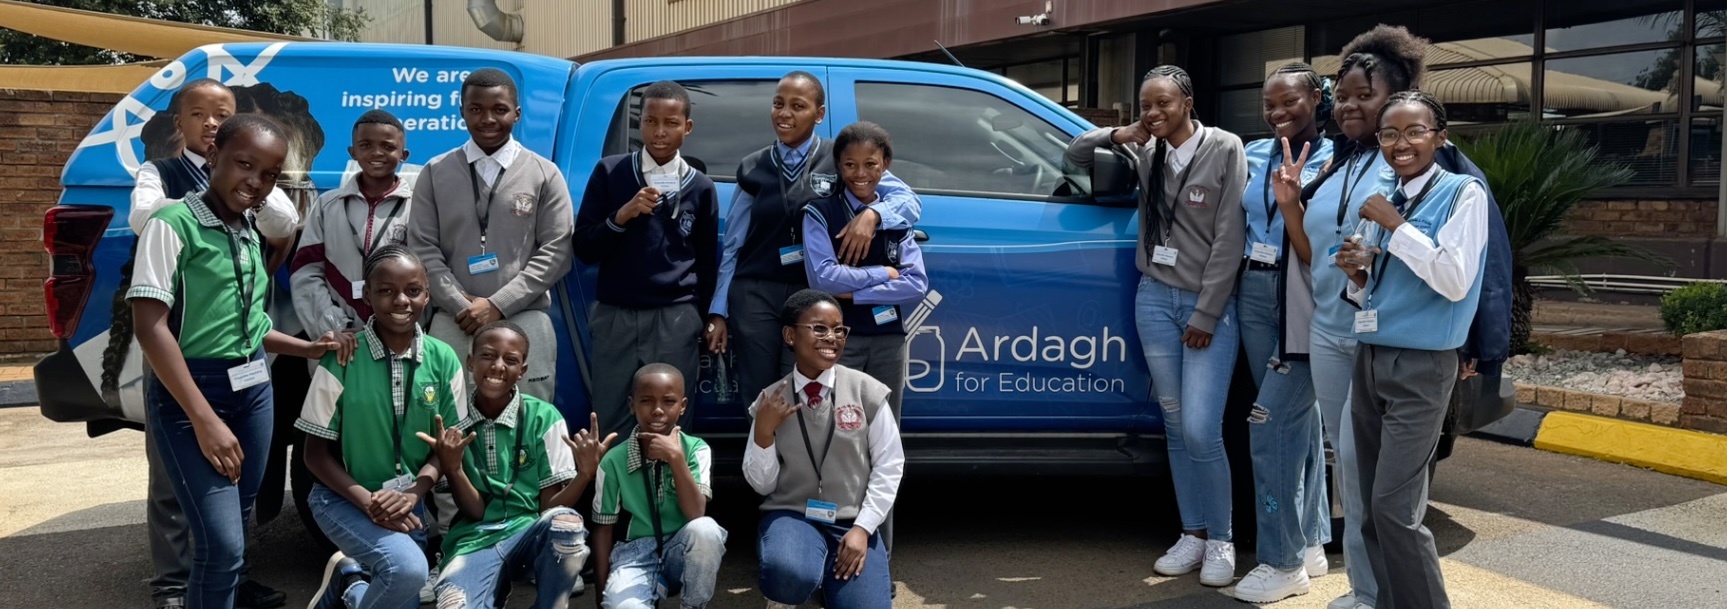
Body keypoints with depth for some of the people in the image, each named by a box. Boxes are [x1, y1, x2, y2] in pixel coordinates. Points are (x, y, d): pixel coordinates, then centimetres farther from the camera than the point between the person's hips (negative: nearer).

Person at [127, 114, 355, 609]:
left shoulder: (250, 232, 11)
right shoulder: (173, 223, -12)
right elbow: (151, 327, -18)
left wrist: (308, 348, 9)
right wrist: (205, 419, -21)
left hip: (254, 389, 7)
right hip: (190, 393, -7)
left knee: (237, 527, 13)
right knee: (222, 543, -12)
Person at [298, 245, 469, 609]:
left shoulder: (443, 360, -7)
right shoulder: (341, 358, -15)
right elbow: (317, 453, -8)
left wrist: (412, 493, -16)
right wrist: (366, 500, -21)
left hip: (408, 503, 4)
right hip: (344, 498, -4)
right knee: (408, 568, -30)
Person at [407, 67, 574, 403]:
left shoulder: (544, 174, 6)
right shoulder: (435, 174, 10)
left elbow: (556, 251, 0)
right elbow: (423, 250, 5)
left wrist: (498, 305, -7)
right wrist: (462, 306, -7)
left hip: (525, 323, -1)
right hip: (453, 323, 1)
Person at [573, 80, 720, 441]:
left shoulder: (701, 188, 7)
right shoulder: (609, 172, 4)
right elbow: (584, 249, 2)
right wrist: (622, 215, -12)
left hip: (677, 320, 0)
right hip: (615, 316, 0)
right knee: (610, 428, 4)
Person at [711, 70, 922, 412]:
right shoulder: (753, 169, 8)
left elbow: (909, 201, -4)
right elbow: (733, 245, 10)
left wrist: (872, 214, -24)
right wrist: (719, 311, 9)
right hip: (754, 296, 2)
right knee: (757, 399, 5)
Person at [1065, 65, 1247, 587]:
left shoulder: (1223, 149, -8)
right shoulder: (1145, 151, 5)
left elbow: (1229, 241, -10)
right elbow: (1076, 153, 15)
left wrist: (1206, 314, -12)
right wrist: (1117, 135, -4)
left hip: (1209, 306, -4)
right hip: (1154, 299, 4)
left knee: (1201, 430, -10)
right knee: (1176, 425, 9)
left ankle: (1220, 540, 9)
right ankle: (1193, 534, 21)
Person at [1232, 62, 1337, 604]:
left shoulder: (1334, 159, -7)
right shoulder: (1253, 156, 11)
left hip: (1306, 302, -6)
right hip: (1255, 295, 6)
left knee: (1271, 419, -10)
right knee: (1298, 416, 14)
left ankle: (1282, 560, 0)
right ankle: (1310, 542, 24)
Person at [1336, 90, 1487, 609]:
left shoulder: (1463, 193, -5)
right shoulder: (1386, 202, 14)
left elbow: (1456, 281, -18)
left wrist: (1396, 225, -14)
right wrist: (1359, 274, -1)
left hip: (1421, 368, -7)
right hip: (1370, 361, 7)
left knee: (1395, 509, -12)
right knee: (1374, 513, 8)